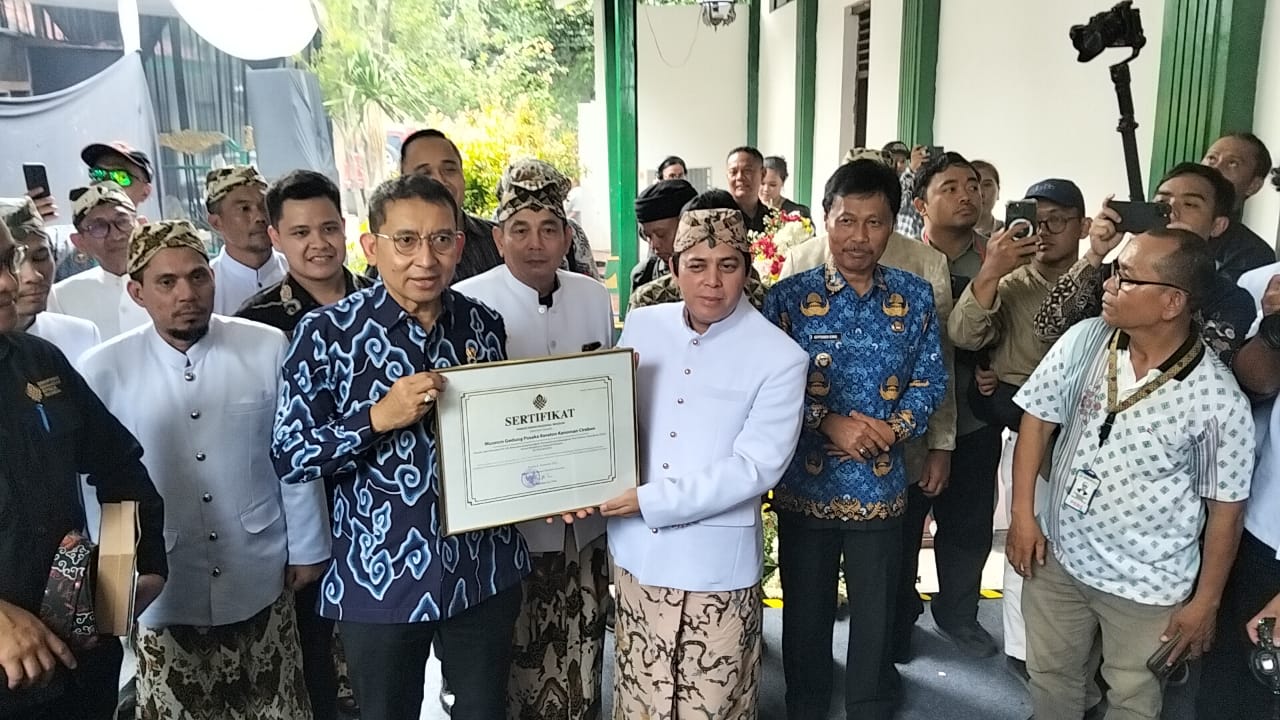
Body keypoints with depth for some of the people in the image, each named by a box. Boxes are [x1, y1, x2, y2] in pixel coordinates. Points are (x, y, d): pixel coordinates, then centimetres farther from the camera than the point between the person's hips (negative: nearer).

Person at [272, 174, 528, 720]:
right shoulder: (327, 332, -12)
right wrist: (377, 417, -24)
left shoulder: (484, 324, -1)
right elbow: (288, 460, -11)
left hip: (485, 568, 3)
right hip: (380, 576, -2)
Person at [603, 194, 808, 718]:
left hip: (716, 564, -3)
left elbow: (755, 467, -18)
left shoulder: (779, 357, -11)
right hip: (637, 551, 4)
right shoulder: (641, 325, 1)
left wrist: (651, 501, -20)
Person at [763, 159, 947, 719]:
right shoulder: (788, 297, -7)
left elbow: (931, 378, 3)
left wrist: (894, 428, -14)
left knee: (876, 615, 18)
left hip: (880, 488, 2)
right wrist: (829, 422, -19)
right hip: (805, 486, -1)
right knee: (806, 612, 17)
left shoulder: (915, 297, 0)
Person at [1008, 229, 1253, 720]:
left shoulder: (1218, 399, -19)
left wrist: (1205, 602, -4)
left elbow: (1225, 508, -9)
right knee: (1049, 678, 22)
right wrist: (1022, 514, -5)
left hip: (1147, 585, -3)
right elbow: (1038, 419, -1)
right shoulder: (1083, 340, -11)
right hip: (1057, 555, 3)